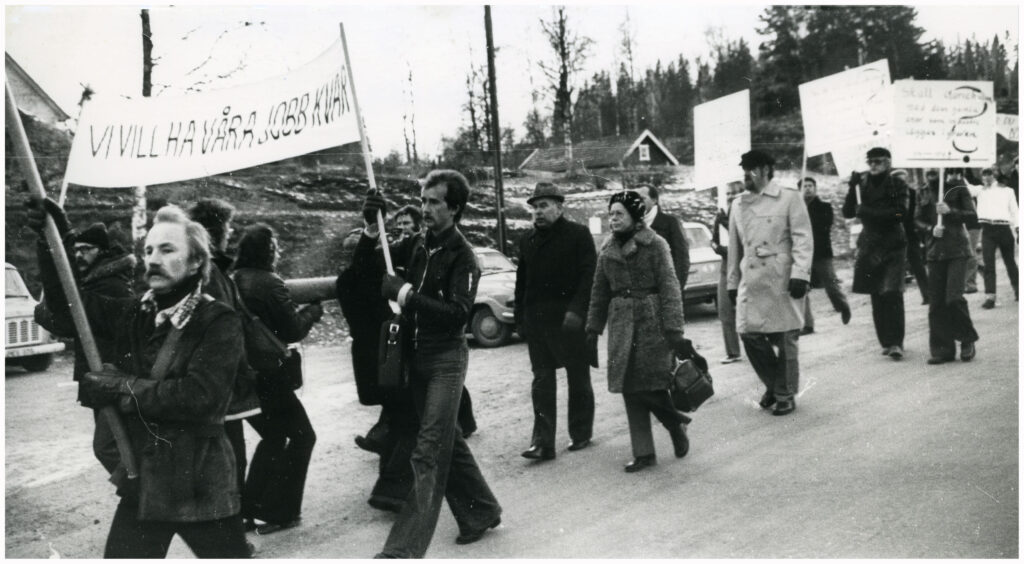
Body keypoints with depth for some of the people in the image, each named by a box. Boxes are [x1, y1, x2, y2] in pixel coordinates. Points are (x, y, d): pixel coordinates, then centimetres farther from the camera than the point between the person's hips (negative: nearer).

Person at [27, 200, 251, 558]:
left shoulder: (219, 323, -14)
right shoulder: (132, 315, 5)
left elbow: (198, 395, -24)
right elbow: (69, 301, 8)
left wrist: (122, 389, -18)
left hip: (200, 484, -5)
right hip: (141, 482, 5)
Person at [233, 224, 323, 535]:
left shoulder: (234, 280, 5)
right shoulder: (269, 283, -17)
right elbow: (293, 330, -17)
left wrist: (298, 308, 10)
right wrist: (314, 308, -1)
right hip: (269, 377, -8)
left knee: (273, 436, 23)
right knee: (302, 436, 8)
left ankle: (249, 507, 25)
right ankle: (278, 513, 8)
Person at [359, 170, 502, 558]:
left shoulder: (462, 256, -11)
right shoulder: (416, 246, 7)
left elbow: (458, 313, -22)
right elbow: (364, 267, 7)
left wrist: (407, 295, -25)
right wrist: (371, 229, -10)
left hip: (446, 358, -7)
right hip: (416, 355, 7)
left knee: (428, 453, -8)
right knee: (448, 442, 17)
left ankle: (404, 548, -7)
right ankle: (480, 512, 34)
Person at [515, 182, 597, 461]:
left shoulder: (578, 234, -4)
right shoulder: (528, 240, 12)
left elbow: (588, 275, -11)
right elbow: (521, 281, 14)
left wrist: (577, 310, -20)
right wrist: (520, 316, 7)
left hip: (568, 318, -4)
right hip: (537, 320, 5)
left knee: (578, 378, 8)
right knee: (542, 381, 3)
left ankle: (580, 434, 23)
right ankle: (542, 442, 4)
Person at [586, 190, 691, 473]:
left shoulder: (655, 245, -4)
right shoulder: (607, 251, 11)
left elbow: (670, 288, -9)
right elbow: (599, 293, 16)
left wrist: (674, 330, -15)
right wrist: (593, 329, 11)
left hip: (651, 322, -5)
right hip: (621, 324, 5)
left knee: (653, 382, -7)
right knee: (630, 389, 4)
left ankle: (676, 425, 24)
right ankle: (643, 453, 13)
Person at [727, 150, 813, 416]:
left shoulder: (789, 198, 1)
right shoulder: (738, 205, 15)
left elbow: (803, 239, -6)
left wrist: (800, 273, -16)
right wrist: (732, 282, 17)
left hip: (782, 282, -4)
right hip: (751, 282, 4)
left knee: (785, 340, 1)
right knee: (750, 335, 0)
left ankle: (785, 395, 17)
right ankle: (773, 385, 24)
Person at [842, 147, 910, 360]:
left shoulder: (898, 185, 1)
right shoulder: (863, 184, 9)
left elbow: (900, 212, -12)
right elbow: (847, 213, 3)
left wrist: (869, 212, -17)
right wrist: (853, 189, -9)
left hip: (893, 246, -3)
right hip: (869, 245, 3)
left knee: (892, 293, -13)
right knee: (876, 296, 5)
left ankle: (896, 343, -12)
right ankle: (886, 341, 14)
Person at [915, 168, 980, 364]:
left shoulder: (959, 189, 0)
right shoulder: (927, 191, 9)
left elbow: (973, 216, -5)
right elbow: (918, 219, 13)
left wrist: (950, 211, -20)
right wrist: (931, 228, -7)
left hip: (957, 249, -4)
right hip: (935, 250, 4)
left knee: (954, 297, -13)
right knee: (936, 302, 1)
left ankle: (967, 341, 9)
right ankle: (942, 349, 10)